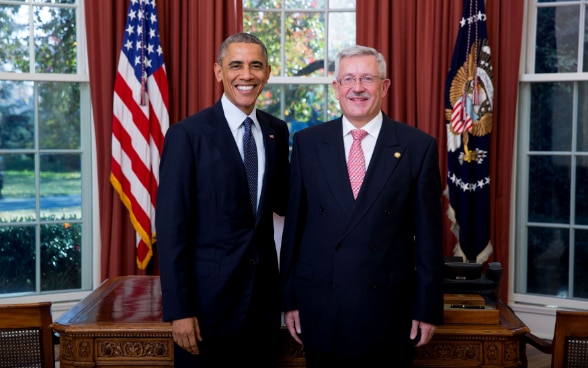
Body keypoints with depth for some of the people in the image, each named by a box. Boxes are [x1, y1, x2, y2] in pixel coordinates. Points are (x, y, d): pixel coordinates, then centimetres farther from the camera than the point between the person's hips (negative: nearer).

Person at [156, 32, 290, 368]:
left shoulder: (277, 131, 6)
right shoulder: (188, 134, -10)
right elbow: (171, 226, -12)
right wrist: (179, 310, -14)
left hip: (264, 291, 5)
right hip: (208, 294, -5)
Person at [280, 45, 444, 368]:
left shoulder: (418, 146, -3)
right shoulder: (307, 143, 2)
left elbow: (428, 235, -1)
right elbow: (294, 225, 4)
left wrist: (428, 309, -1)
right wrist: (289, 299, 4)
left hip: (389, 310, -1)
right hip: (320, 310, 1)